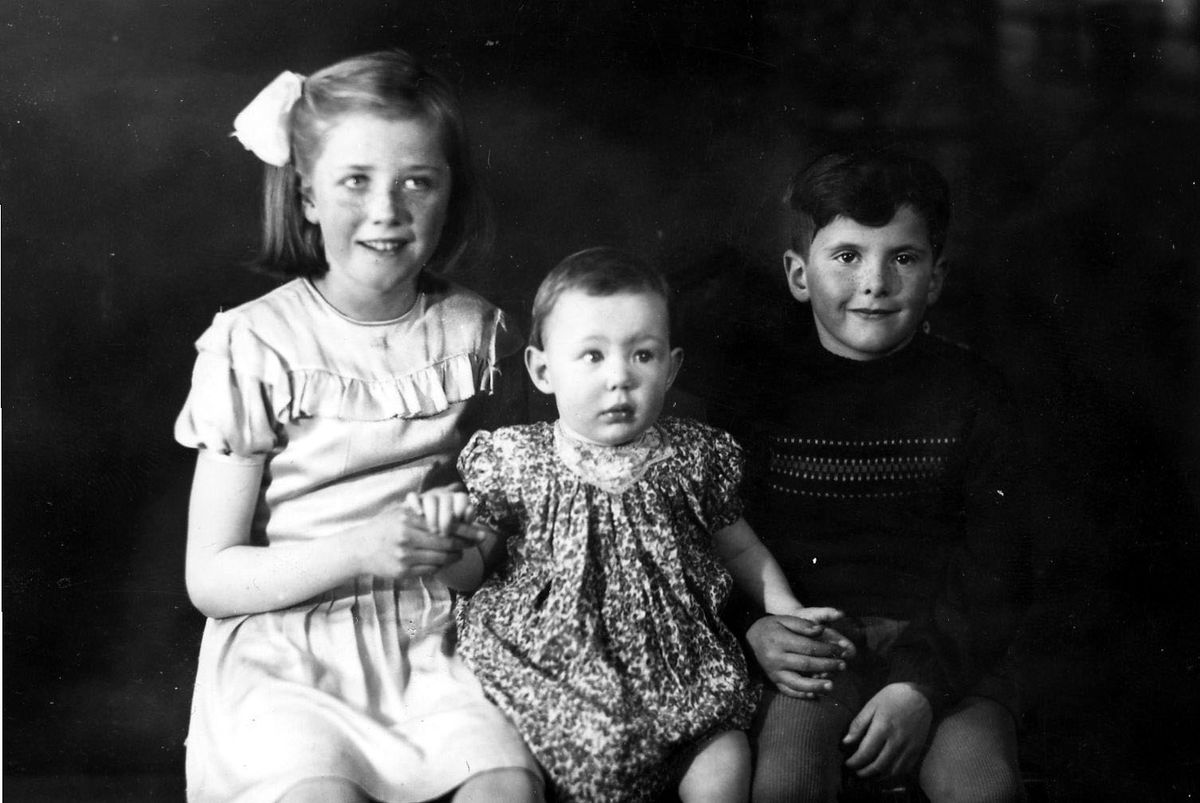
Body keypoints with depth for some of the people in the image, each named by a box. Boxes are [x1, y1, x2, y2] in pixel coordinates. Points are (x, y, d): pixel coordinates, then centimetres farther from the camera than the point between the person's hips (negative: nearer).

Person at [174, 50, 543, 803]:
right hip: (289, 655, -2)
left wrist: (467, 546, -4)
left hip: (431, 641, 3)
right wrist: (359, 551, -20)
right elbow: (211, 579, -6)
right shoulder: (254, 345, -6)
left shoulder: (471, 331, 3)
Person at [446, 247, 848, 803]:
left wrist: (786, 610, 6)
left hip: (675, 660, 2)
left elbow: (738, 548, 15)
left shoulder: (692, 458, -1)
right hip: (558, 667, -2)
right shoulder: (516, 464, -7)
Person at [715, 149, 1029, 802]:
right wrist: (752, 628, -14)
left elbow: (993, 565, 1)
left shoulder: (971, 394, 6)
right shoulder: (764, 391, 6)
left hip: (942, 639, 1)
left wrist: (924, 682, -13)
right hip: (807, 638, 0)